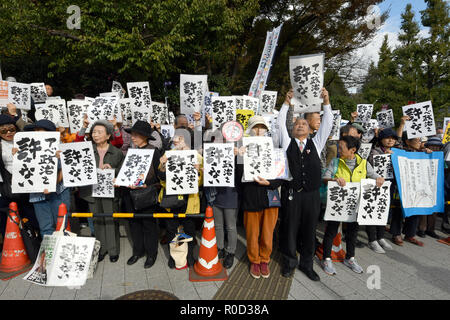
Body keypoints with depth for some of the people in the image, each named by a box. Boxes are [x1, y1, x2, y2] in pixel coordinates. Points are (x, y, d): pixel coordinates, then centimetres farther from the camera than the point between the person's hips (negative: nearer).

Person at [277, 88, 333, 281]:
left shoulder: (316, 143, 13)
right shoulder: (287, 142, 8)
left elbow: (327, 124, 5)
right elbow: (280, 123, 0)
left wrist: (326, 103, -3)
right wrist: (287, 103, -4)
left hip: (312, 194, 2)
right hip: (291, 193, -2)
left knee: (309, 229, 10)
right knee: (289, 228, 7)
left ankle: (306, 264, 26)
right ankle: (289, 261, 25)